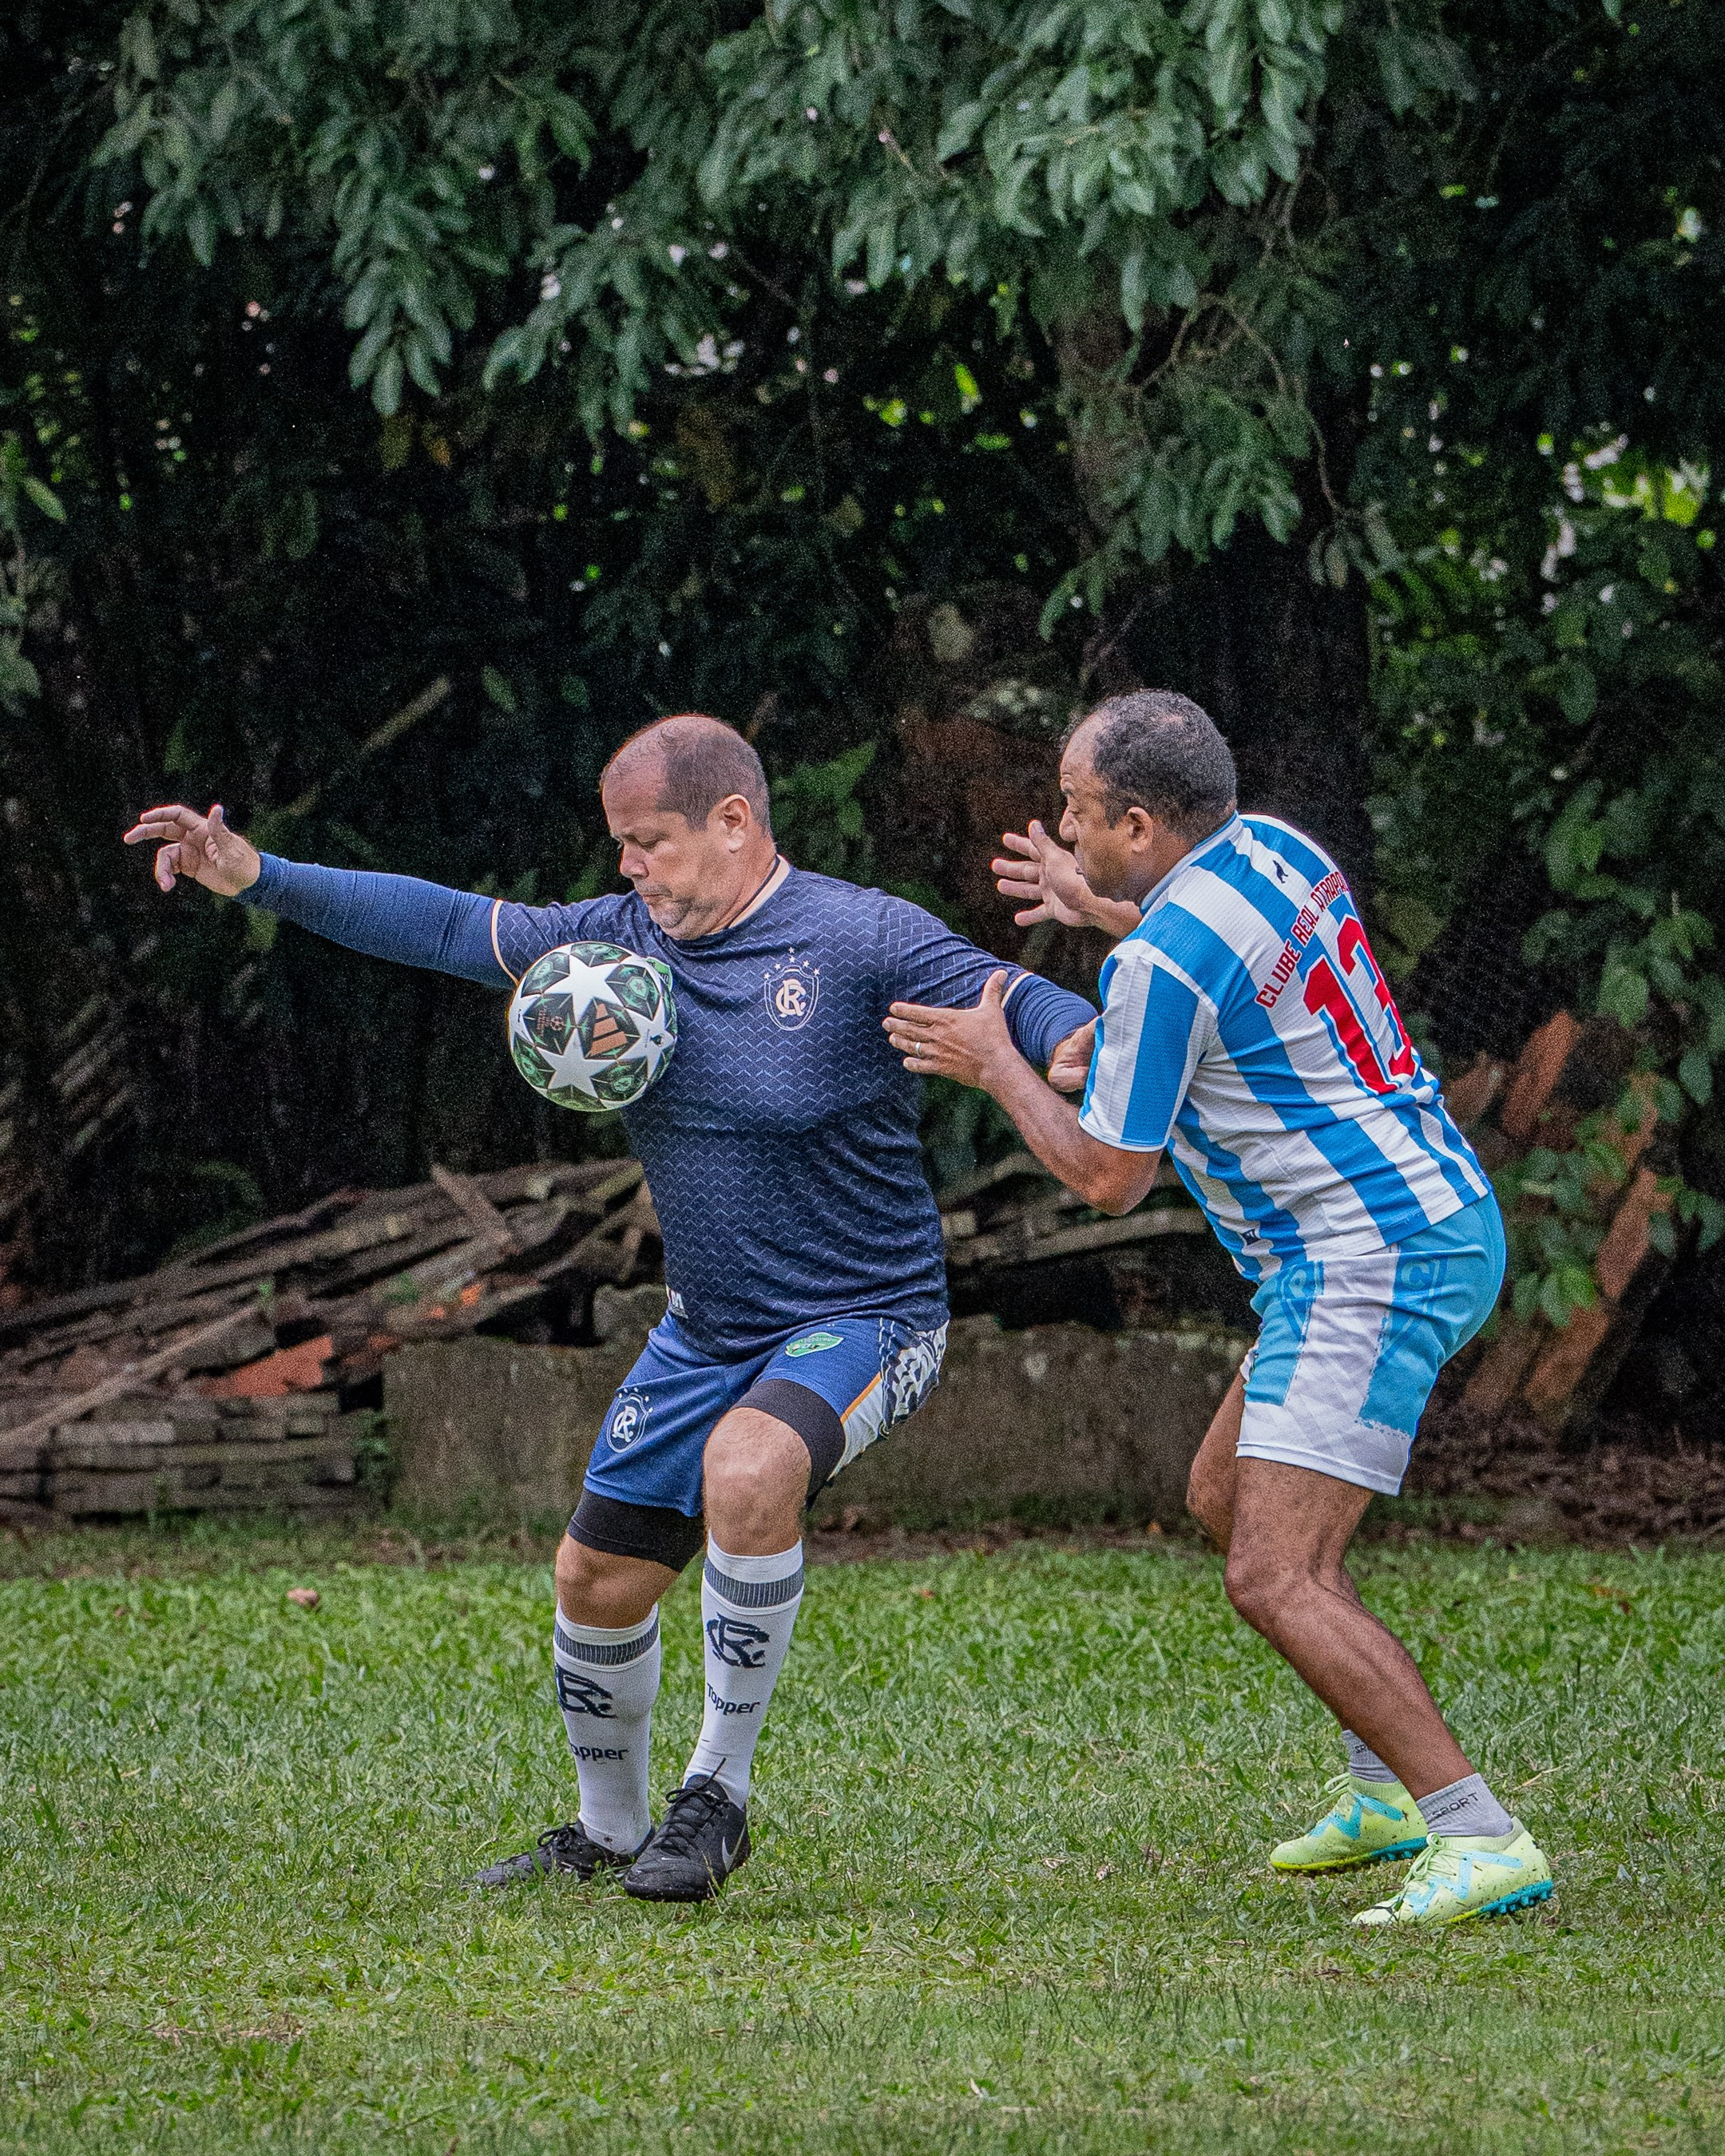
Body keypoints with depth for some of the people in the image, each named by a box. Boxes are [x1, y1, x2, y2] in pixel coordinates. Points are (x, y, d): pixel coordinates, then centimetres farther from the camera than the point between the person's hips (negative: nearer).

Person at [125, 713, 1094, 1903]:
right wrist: (258, 878, 2)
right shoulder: (627, 937, 2)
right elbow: (454, 928, 7)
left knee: (747, 1469, -36)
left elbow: (1012, 1000, -22)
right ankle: (608, 1830, 36)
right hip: (705, 1338, 7)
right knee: (597, 1580, 9)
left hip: (863, 1323, -7)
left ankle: (720, 1790, -20)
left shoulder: (861, 937, -17)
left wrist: (1083, 1041, -47)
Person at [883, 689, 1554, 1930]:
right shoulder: (1272, 850, 8)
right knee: (1226, 1498, 23)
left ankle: (1482, 1838, -17)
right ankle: (1386, 1792, 27)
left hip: (1371, 1266, -11)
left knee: (1276, 1578, -14)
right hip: (1441, 1218, 11)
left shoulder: (1164, 959, -19)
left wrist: (996, 1066, 4)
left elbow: (1108, 1178, -9)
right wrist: (1099, 909, 35)